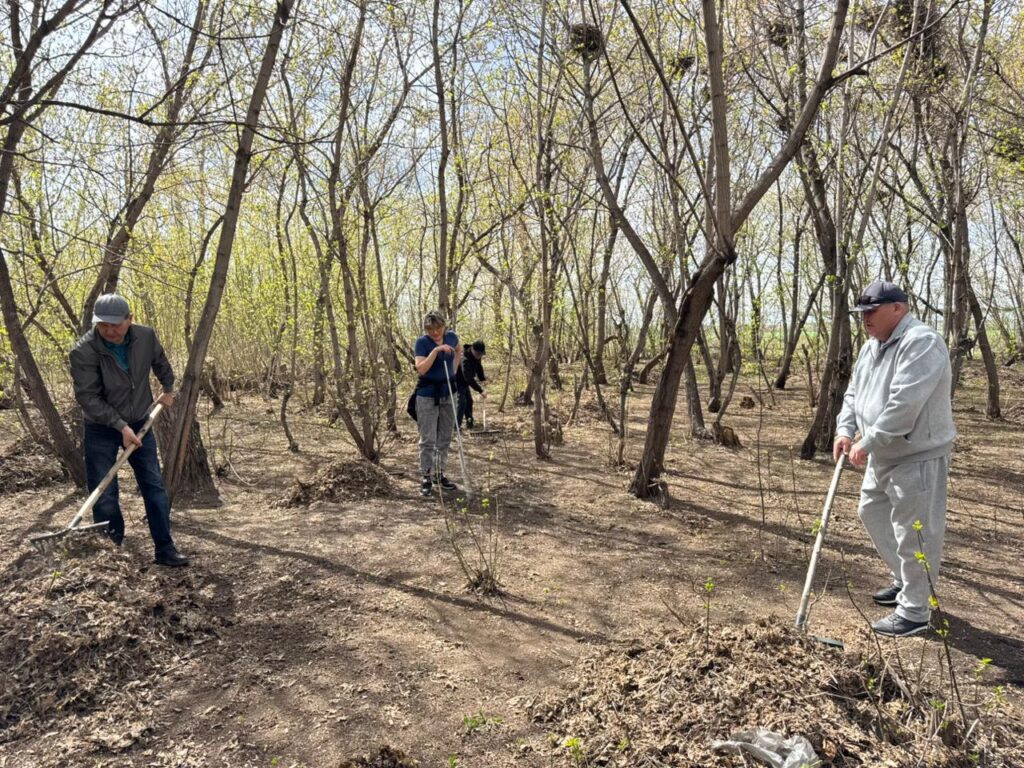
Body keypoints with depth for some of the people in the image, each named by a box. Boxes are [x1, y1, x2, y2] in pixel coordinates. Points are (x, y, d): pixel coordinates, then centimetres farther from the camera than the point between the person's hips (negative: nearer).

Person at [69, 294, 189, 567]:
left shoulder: (146, 336, -10)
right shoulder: (83, 351, -22)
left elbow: (160, 362, 12)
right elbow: (87, 397, -23)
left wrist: (168, 390, 25)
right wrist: (121, 426, -27)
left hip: (140, 424, 3)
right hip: (101, 429, -3)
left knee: (155, 487, 4)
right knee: (104, 496, 0)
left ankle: (165, 549, 12)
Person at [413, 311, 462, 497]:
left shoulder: (451, 336, 0)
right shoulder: (422, 342, -13)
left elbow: (459, 350, 23)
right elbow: (421, 369, -25)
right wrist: (436, 350, -33)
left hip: (447, 393, 5)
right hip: (427, 395, -5)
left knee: (445, 438, 11)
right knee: (428, 439, -3)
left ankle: (439, 474, 22)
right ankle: (426, 478, 4)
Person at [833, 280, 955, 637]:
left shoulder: (921, 343, -21)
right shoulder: (872, 347, 10)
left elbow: (903, 405, -29)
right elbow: (854, 394, 15)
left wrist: (867, 443, -23)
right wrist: (845, 430, -1)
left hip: (917, 457, -10)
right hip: (883, 457, 10)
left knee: (913, 533, -3)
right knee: (872, 513, 22)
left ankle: (915, 611, 9)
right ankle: (905, 581, 38)